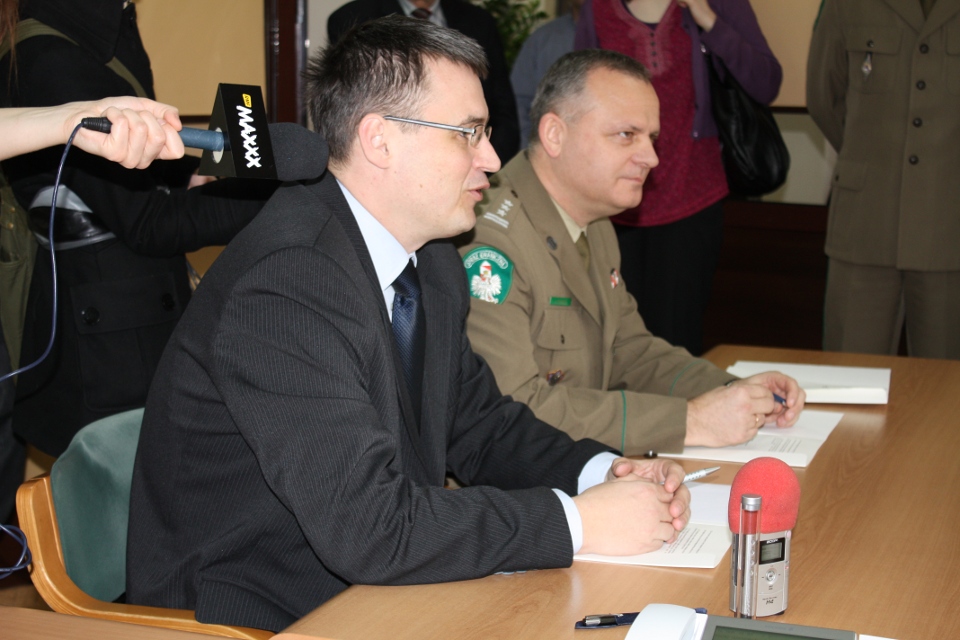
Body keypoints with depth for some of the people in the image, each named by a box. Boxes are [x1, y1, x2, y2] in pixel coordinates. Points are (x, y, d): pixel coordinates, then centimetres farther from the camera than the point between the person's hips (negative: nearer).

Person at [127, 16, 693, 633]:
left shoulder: (433, 265, 4)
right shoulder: (286, 284, -24)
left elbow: (480, 424, 14)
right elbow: (368, 529, -28)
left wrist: (602, 470, -4)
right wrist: (577, 523, -22)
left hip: (370, 588, 8)